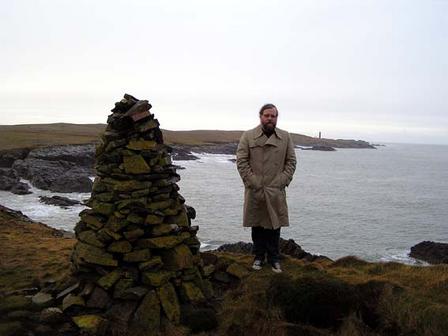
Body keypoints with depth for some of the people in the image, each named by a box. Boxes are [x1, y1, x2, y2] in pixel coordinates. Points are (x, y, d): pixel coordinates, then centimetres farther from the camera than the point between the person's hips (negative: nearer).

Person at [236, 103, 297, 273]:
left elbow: (291, 162, 8)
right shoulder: (248, 136, 1)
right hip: (254, 191, -1)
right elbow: (241, 161, -3)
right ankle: (258, 257, 21)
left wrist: (283, 181, -4)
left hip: (276, 191, 1)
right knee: (257, 224, 8)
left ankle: (274, 258, 17)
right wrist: (253, 183, -9)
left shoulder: (285, 137, 7)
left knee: (275, 225, 5)